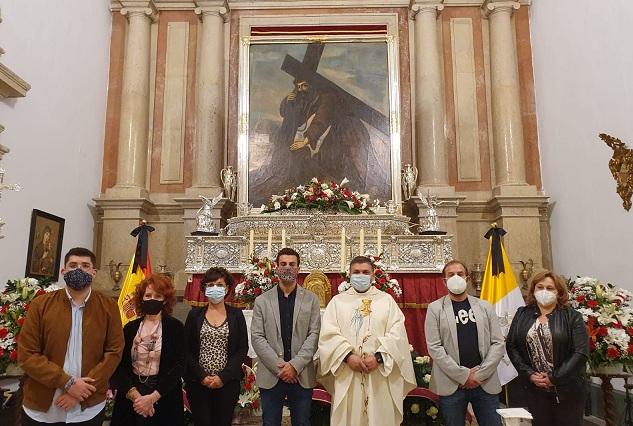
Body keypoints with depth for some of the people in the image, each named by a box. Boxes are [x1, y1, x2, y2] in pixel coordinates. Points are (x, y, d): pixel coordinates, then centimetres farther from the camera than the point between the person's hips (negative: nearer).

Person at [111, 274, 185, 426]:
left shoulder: (175, 327, -5)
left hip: (164, 398, -2)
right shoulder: (130, 327, 3)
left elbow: (178, 366, -10)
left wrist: (153, 397, -17)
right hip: (130, 395, 2)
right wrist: (134, 394, -16)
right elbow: (120, 365, -2)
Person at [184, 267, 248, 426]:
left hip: (227, 382, 0)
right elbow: (187, 349, 2)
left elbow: (242, 349, -1)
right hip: (198, 383, 0)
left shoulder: (236, 315, 3)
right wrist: (202, 376, -9)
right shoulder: (195, 315, 4)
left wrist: (223, 377, -10)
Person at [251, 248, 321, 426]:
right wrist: (279, 366, -12)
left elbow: (314, 335, -3)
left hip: (302, 376, 0)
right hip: (271, 376, 0)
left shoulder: (311, 299, 4)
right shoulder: (262, 301, 4)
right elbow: (257, 337, -2)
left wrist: (295, 365, -13)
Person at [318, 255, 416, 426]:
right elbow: (329, 334, -3)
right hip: (347, 375, 0)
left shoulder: (387, 300, 8)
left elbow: (397, 333, -3)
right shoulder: (337, 301, 8)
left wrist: (378, 357, -15)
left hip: (380, 374, 0)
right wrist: (348, 356, -16)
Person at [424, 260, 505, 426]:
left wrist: (480, 374, -7)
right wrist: (463, 375, -11)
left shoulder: (485, 307, 8)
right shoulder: (435, 308, 1)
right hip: (451, 385, -2)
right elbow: (434, 347, -6)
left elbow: (498, 343, 3)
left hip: (486, 383, 2)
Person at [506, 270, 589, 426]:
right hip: (535, 389, 2)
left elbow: (581, 352, -12)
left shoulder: (572, 317, -5)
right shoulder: (522, 315, 4)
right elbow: (511, 346, 2)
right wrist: (529, 374, -9)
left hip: (568, 389, -2)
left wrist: (555, 378, -15)